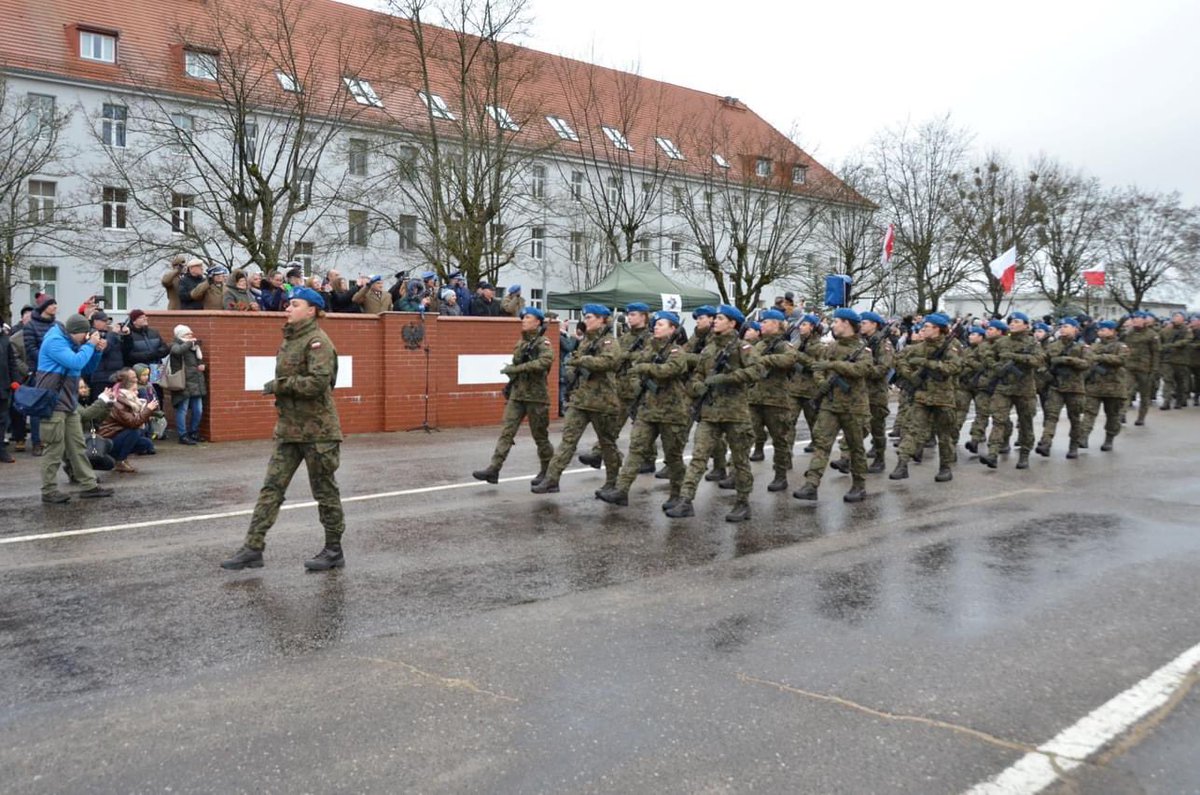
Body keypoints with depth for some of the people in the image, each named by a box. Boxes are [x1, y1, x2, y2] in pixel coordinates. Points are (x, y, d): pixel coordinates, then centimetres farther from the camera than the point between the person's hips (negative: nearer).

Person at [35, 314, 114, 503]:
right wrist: (90, 345, -14)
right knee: (55, 449, -5)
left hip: (69, 403, 9)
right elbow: (76, 362, -27)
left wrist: (97, 351, 4)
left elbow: (87, 369, 20)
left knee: (77, 446, 8)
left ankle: (89, 486, 11)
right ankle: (49, 491, 3)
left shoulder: (71, 343, 15)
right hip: (53, 403, -9)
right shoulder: (55, 341, -14)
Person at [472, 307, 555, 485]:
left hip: (536, 396, -6)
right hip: (516, 395, 6)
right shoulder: (520, 343, 14)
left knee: (540, 435, 5)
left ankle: (546, 471, 21)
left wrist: (517, 368, -27)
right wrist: (510, 384, 16)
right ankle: (493, 470, -9)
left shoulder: (543, 343, -8)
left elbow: (545, 361, -27)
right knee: (506, 432, -4)